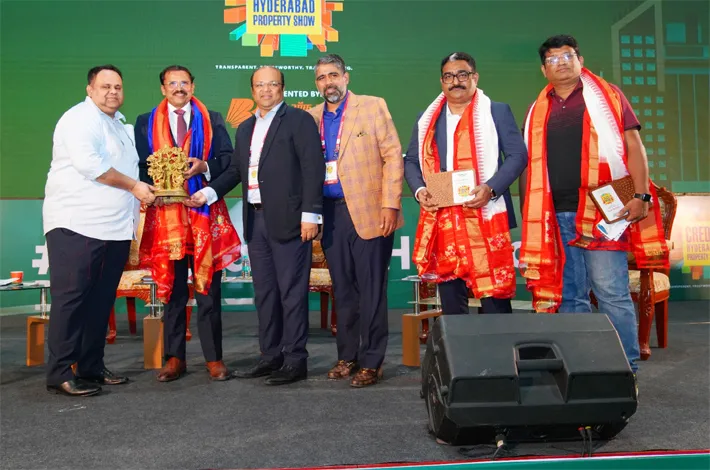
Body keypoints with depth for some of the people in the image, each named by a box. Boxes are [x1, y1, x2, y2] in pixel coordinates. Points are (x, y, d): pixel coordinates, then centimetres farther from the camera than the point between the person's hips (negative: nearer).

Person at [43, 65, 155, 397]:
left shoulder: (120, 125, 22)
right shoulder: (80, 118, -5)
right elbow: (89, 163, -18)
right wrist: (134, 186, -12)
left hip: (116, 228, 8)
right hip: (78, 226, -8)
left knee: (101, 300, 8)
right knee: (70, 298, -6)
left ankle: (91, 369, 15)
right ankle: (60, 374, -1)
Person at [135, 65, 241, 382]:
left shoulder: (212, 120, 12)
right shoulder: (145, 123, 13)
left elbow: (228, 159, 5)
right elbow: (140, 165, 8)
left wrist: (204, 166, -13)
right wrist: (152, 187, -11)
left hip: (206, 213, 0)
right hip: (165, 213, 1)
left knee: (208, 288, 1)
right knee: (172, 289, 4)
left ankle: (213, 358, 9)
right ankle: (174, 358, 14)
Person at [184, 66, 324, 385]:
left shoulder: (299, 120, 0)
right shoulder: (245, 128, 20)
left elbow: (313, 168, -8)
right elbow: (235, 170, 17)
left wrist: (310, 214, -15)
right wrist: (208, 192, 1)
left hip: (288, 219, -7)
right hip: (256, 219, 7)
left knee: (292, 290, -3)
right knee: (264, 292, 11)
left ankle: (295, 360, 5)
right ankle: (271, 356, 21)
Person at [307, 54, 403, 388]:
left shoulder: (373, 107, 1)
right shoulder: (312, 118, 12)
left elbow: (393, 156, -4)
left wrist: (390, 205, -11)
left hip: (369, 212, -4)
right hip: (331, 214, 4)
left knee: (371, 290, -1)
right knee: (343, 290, 11)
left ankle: (371, 362, 9)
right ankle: (347, 357, 22)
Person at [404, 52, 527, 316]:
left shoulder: (497, 112, 5)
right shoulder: (427, 119, 16)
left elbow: (518, 155, -2)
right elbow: (411, 160, 16)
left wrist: (491, 188, -18)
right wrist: (419, 190, -4)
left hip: (485, 215, -3)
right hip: (440, 219, 4)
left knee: (494, 295, -2)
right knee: (449, 299, 9)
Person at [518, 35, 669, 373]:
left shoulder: (607, 96, 6)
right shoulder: (539, 110, 16)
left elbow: (633, 144, 0)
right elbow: (530, 163, 16)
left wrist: (641, 195, -11)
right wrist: (528, 212, 9)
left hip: (601, 210, -4)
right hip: (556, 215, 4)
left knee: (611, 292, -6)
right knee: (568, 294, 8)